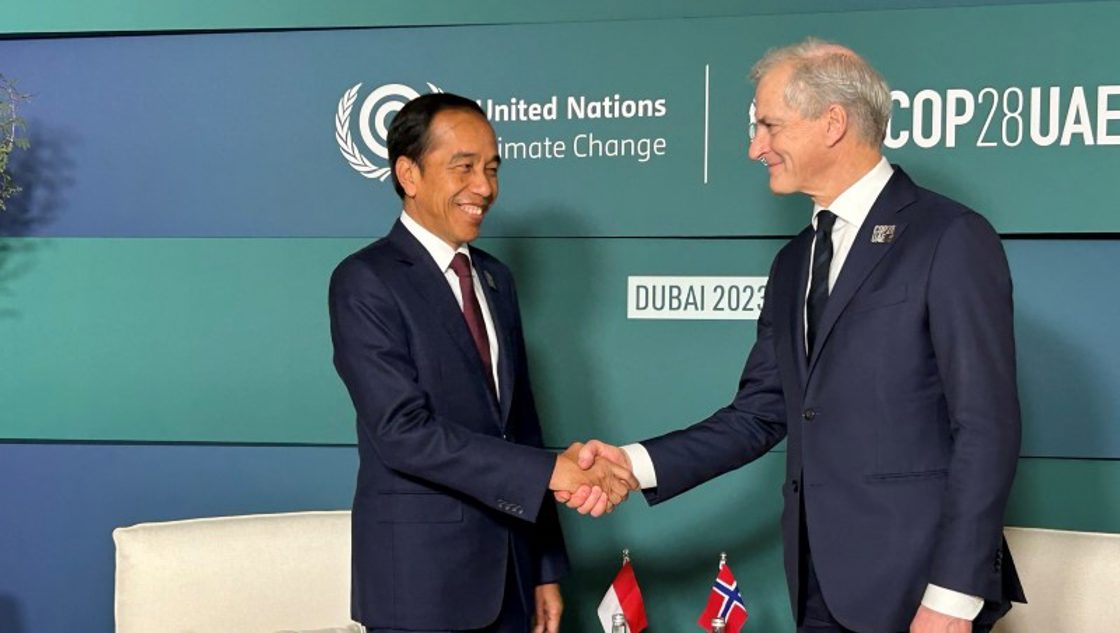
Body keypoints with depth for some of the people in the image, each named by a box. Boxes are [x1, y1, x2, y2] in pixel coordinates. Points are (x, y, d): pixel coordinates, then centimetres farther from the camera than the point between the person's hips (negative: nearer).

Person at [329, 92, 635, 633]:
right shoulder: (365, 282, -11)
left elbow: (520, 424, 12)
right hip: (421, 576, -6)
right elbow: (404, 431, -20)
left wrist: (545, 568, 10)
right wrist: (549, 471, -22)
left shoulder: (495, 279, 11)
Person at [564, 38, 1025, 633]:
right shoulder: (794, 262, 14)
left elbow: (986, 426, -13)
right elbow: (759, 414, 11)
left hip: (914, 584, -7)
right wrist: (636, 463, -3)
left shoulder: (950, 238, -9)